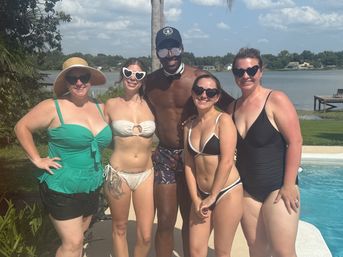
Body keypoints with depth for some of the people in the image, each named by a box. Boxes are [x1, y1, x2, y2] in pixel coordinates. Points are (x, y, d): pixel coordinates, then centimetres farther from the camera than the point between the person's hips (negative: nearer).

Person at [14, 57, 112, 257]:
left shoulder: (100, 107, 2)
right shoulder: (53, 107, -14)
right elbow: (22, 127, -5)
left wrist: (100, 166, 8)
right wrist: (37, 159, -10)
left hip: (92, 188, 6)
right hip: (62, 189, -6)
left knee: (78, 237, 20)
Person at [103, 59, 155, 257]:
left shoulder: (150, 105, 1)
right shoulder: (111, 105, -2)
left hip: (146, 175, 1)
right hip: (118, 174, -1)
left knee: (146, 235, 3)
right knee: (120, 228, 16)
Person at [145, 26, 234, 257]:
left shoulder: (198, 77, -9)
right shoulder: (151, 81, 0)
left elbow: (229, 104, -5)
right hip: (164, 155, 1)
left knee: (191, 218, 13)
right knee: (165, 221, 3)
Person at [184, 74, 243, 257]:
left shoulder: (223, 120, -10)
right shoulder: (189, 126, 8)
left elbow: (226, 162, -15)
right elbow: (188, 165, 6)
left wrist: (212, 197, -11)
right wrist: (196, 200, -1)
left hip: (227, 193, -5)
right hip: (201, 195, 5)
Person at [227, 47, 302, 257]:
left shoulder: (276, 100, -10)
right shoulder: (234, 107, 7)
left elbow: (295, 142, -14)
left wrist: (289, 185, -16)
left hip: (278, 187, -5)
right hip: (247, 190, 5)